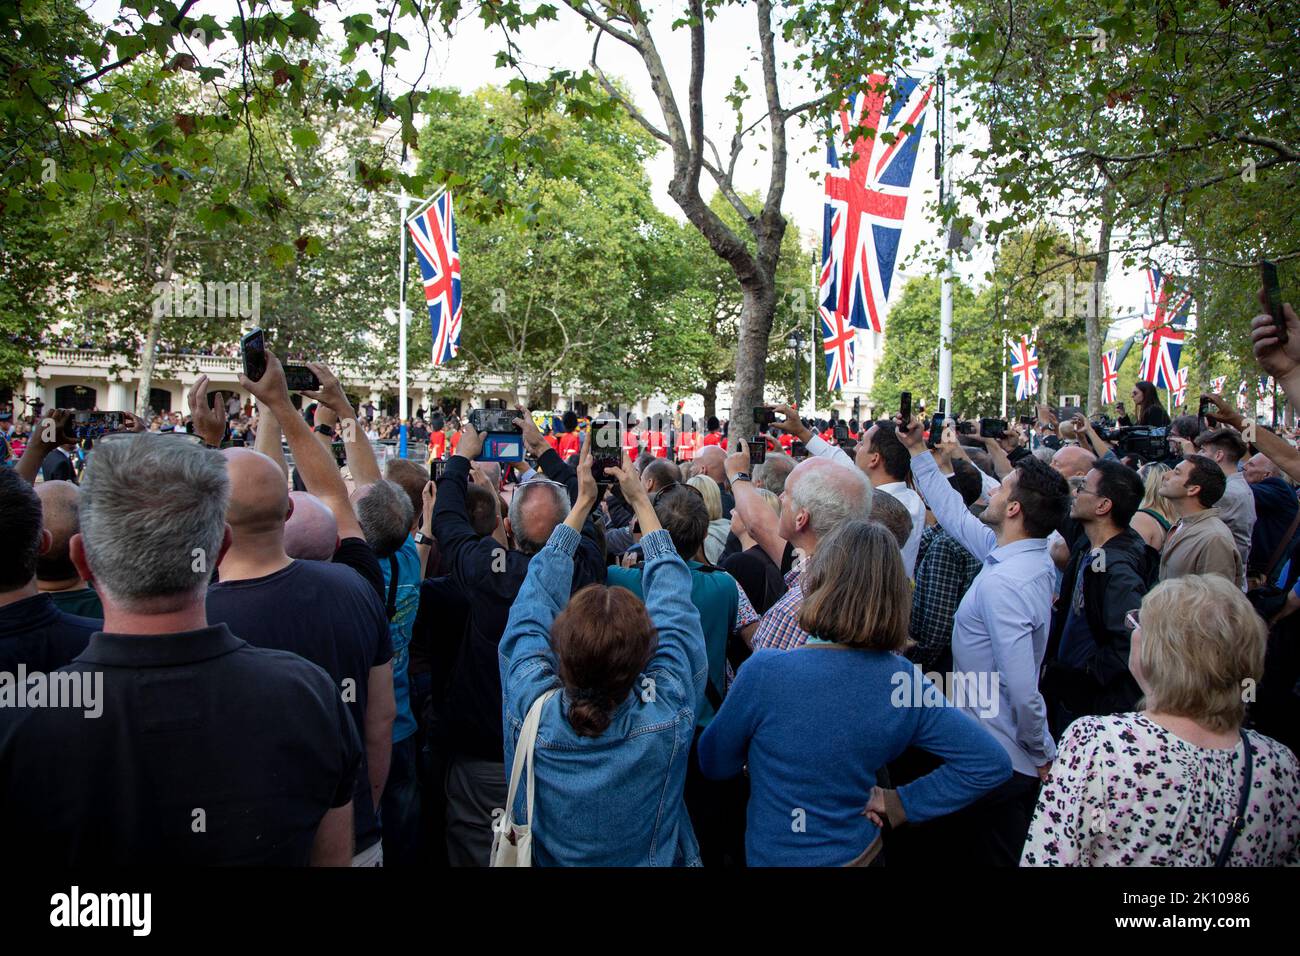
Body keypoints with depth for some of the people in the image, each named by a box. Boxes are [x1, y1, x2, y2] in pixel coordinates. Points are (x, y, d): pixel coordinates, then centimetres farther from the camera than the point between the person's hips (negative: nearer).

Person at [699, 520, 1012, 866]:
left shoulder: (765, 671, -28)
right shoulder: (904, 679, -16)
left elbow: (713, 763, -11)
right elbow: (992, 763, -9)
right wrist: (900, 802, -5)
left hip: (776, 854, -3)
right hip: (861, 851, 4)